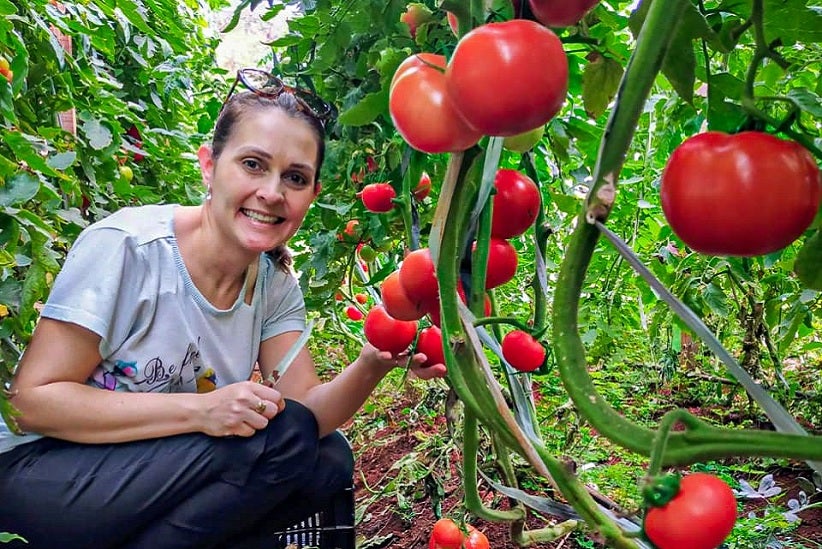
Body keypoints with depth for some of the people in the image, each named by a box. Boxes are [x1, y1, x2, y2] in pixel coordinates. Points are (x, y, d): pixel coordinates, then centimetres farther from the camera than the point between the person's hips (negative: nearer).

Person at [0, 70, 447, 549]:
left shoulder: (275, 284, -2)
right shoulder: (128, 246, -20)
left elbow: (307, 411, -8)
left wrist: (372, 366, -29)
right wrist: (199, 409, -30)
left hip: (162, 479, 7)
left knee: (331, 459, -8)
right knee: (280, 436, -23)